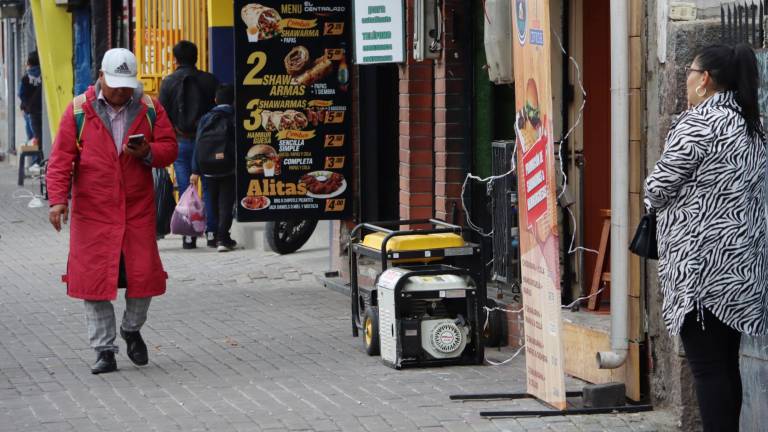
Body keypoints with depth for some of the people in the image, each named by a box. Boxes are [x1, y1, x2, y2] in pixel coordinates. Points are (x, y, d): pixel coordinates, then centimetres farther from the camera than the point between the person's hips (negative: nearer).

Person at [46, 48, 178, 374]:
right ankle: (104, 350, 9)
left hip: (138, 209, 1)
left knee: (144, 274, 0)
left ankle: (132, 329, 29)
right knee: (94, 278, -1)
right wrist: (58, 198, -13)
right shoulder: (79, 111, -1)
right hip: (92, 211, -1)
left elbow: (169, 148, 6)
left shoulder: (149, 109, 5)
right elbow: (61, 158, -3)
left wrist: (148, 152, -16)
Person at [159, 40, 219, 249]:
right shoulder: (210, 80, 2)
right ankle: (211, 232, 2)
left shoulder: (168, 82, 0)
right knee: (209, 187, 6)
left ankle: (189, 236, -1)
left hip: (181, 141, -1)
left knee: (185, 189, 1)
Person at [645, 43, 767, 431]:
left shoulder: (699, 123, -13)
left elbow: (657, 188, -9)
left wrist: (654, 201, 12)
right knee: (726, 365, 11)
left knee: (707, 368, -7)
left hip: (702, 264, -9)